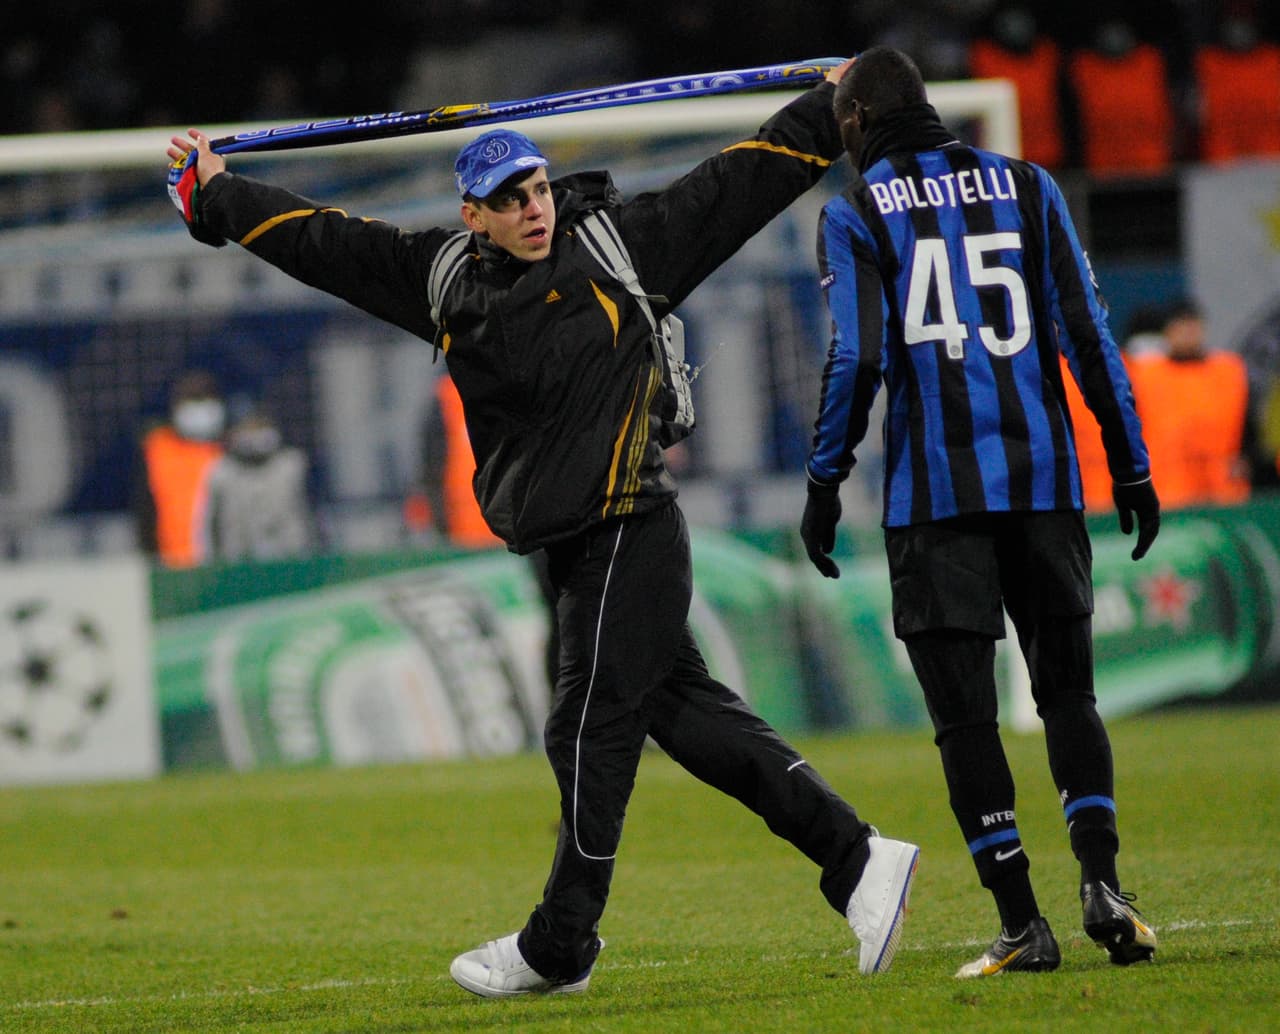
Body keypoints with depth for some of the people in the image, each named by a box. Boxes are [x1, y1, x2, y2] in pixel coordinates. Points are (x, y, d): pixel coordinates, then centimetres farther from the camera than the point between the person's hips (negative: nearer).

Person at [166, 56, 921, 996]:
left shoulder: (617, 245, -5)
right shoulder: (446, 279, 9)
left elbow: (738, 186, -2)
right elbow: (328, 244, 17)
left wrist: (830, 110, -5)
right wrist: (218, 196, 20)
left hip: (629, 529, -6)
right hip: (574, 546, 6)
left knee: (592, 732, -2)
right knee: (688, 714, 6)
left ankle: (558, 951, 7)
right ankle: (856, 862, 10)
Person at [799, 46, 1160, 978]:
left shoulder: (855, 215, 1)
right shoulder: (1025, 188, 9)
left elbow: (858, 360, -7)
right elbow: (1087, 335, 6)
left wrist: (824, 484, 0)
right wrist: (1130, 467, 10)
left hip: (933, 497, -3)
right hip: (1043, 481, 3)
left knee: (965, 714, 1)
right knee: (1068, 690, 12)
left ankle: (1022, 924, -4)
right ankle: (1101, 882, -7)